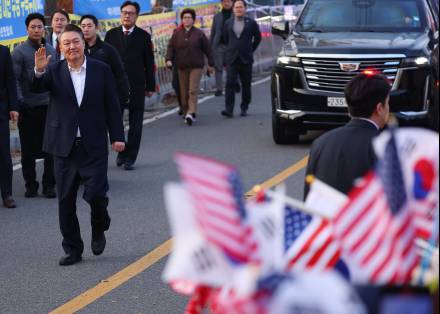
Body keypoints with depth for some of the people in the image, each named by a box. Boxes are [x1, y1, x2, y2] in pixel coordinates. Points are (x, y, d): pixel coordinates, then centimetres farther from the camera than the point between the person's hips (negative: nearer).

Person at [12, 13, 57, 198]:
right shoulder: (20, 51, -4)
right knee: (28, 150, 6)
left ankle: (49, 185, 11)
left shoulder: (51, 51, 10)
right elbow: (14, 79, -9)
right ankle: (31, 185, 17)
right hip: (28, 108, -3)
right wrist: (18, 103, -18)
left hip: (48, 106, 3)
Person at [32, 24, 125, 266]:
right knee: (66, 201, 5)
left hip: (94, 146, -1)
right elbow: (37, 88, -16)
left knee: (96, 194, -11)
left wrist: (117, 136, 1)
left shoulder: (101, 70, 3)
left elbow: (112, 106, 5)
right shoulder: (54, 71, 3)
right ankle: (72, 250, 17)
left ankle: (99, 230, 21)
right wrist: (39, 71, -36)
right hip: (65, 146, 1)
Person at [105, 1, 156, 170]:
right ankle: (121, 151, 20)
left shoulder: (143, 36, 3)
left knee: (135, 125, 2)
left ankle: (129, 158, 8)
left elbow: (149, 63, 3)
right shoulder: (111, 35, 6)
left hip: (137, 86, -1)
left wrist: (150, 86, 0)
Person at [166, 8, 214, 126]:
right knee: (184, 92, 6)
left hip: (196, 66, -2)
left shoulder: (199, 34, 1)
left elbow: (207, 49, 6)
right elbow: (171, 47, 2)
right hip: (182, 67, 3)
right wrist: (169, 59, -14)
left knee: (193, 90, -13)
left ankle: (191, 113, -22)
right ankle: (187, 112, 18)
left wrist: (211, 64, 7)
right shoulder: (177, 34, 4)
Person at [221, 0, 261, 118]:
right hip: (231, 59, 1)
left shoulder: (251, 23, 2)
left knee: (246, 85, 6)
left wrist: (250, 50, 13)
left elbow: (257, 38, 13)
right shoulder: (228, 23, 8)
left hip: (246, 59, 0)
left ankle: (244, 108, 17)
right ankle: (229, 109, -16)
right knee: (230, 83, -11)